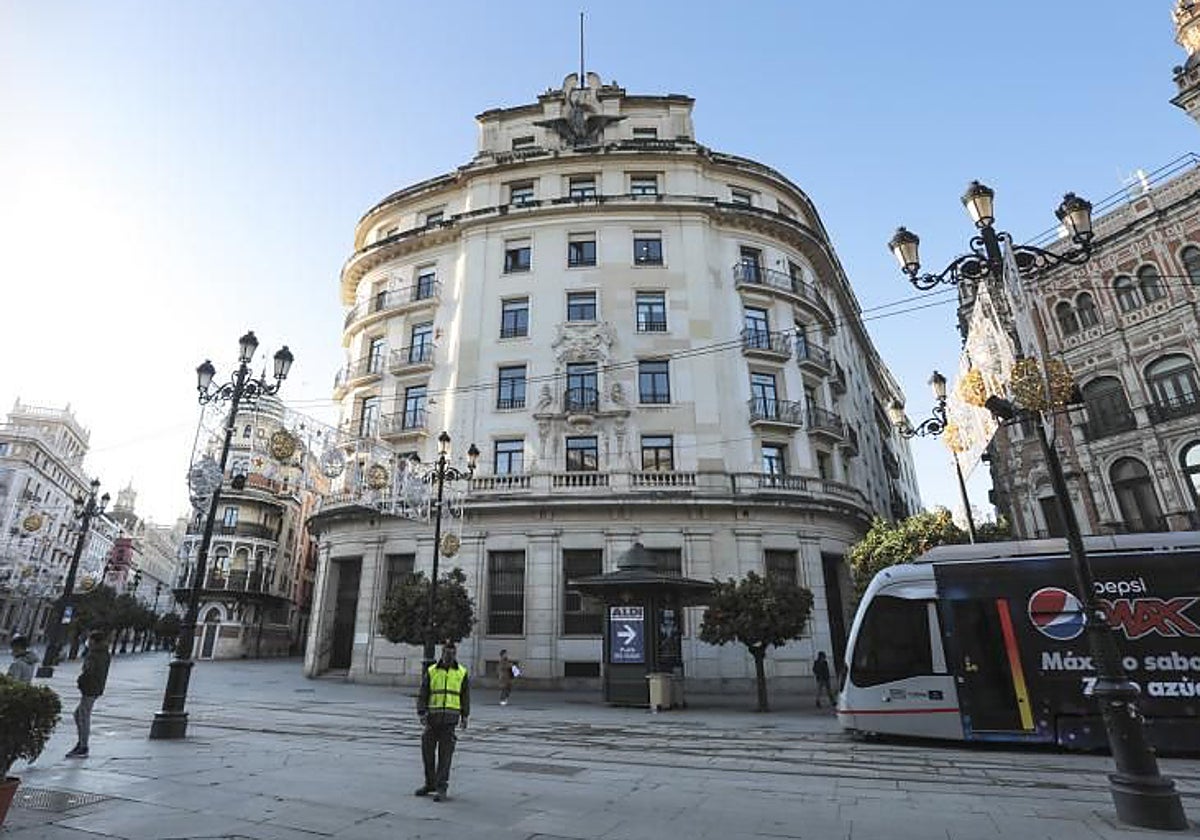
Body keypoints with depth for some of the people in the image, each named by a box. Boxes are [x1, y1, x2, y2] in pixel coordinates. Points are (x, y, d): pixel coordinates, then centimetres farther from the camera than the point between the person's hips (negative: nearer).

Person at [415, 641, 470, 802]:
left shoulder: (462, 673, 2)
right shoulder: (431, 671, 1)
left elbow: (465, 697, 9)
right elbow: (422, 695, 1)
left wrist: (465, 717, 8)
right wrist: (422, 715, -8)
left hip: (450, 718, -1)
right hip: (432, 716, 1)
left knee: (445, 754, -3)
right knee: (428, 751, 9)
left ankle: (442, 787, 6)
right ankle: (429, 783, 26)